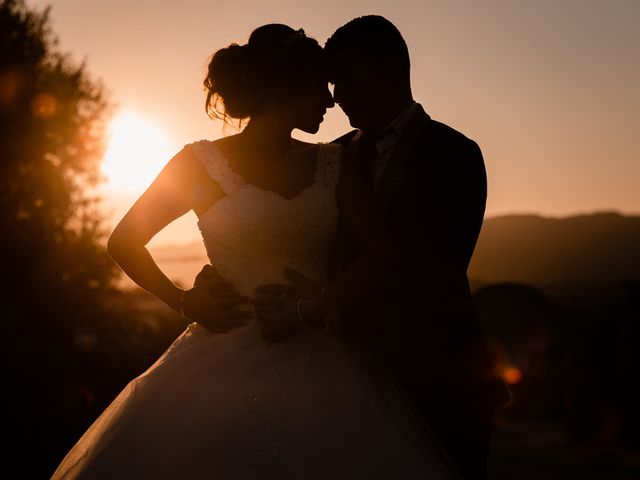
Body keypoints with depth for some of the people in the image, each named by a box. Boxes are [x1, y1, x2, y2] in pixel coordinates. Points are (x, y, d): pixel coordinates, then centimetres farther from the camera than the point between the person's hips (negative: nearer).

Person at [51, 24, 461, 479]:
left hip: (317, 367, 3)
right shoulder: (202, 163, 1)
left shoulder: (334, 164, 9)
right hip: (225, 364, -2)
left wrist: (308, 311, -12)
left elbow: (379, 251, 0)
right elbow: (124, 241, 8)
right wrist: (182, 302, -2)